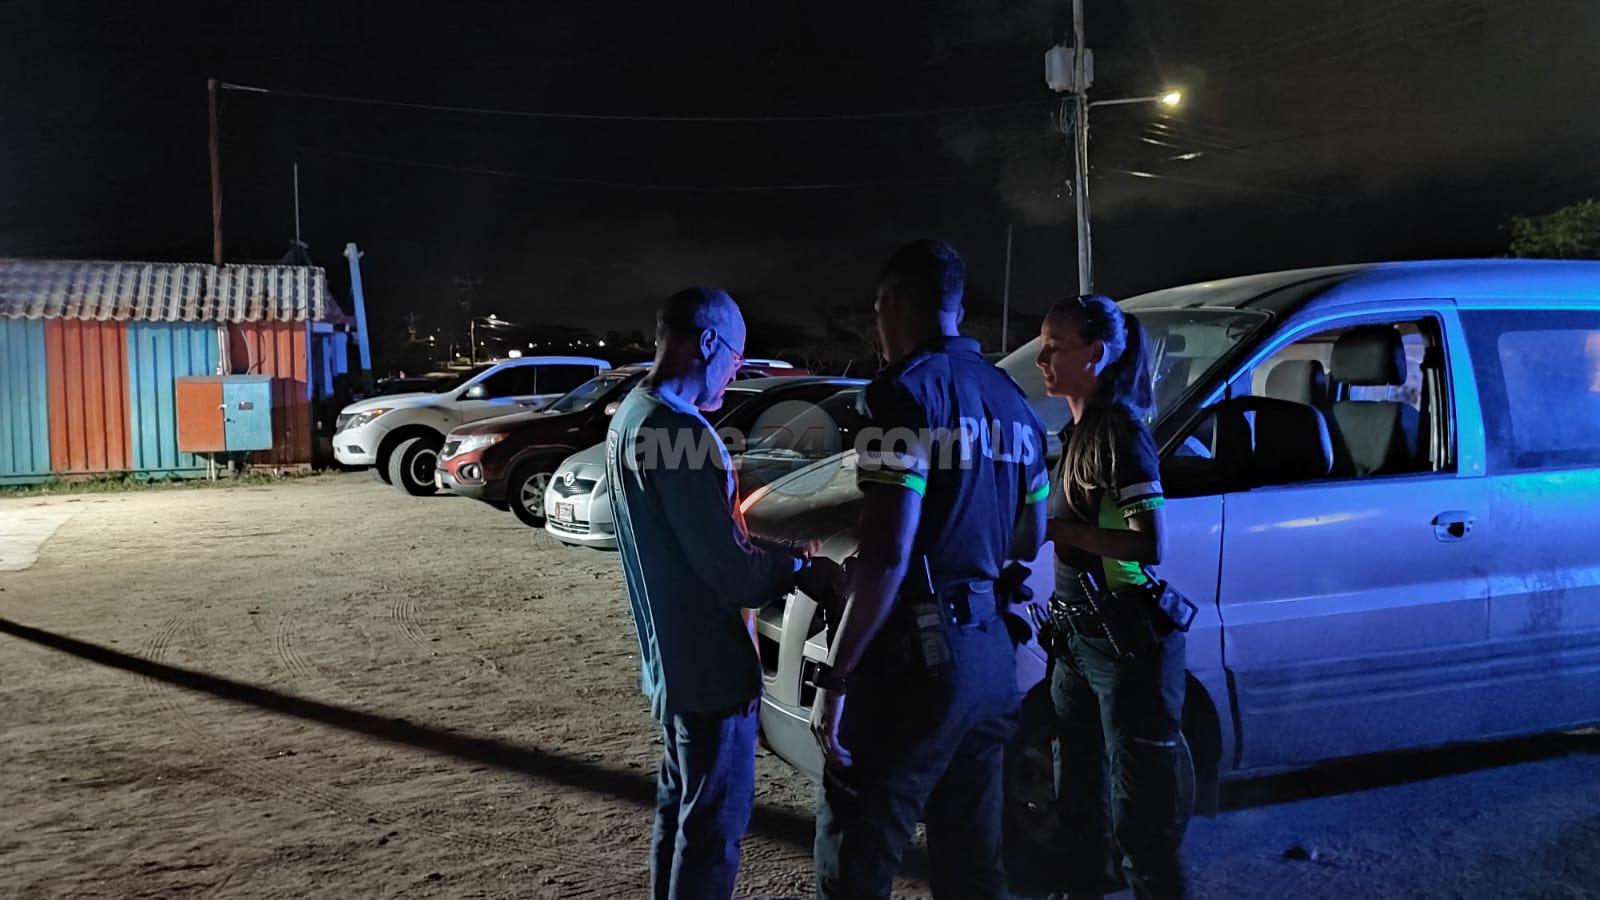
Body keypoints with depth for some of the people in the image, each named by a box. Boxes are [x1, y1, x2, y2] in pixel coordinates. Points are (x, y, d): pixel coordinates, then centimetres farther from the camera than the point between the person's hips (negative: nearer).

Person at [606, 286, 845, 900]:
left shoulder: (631, 417, 8)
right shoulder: (678, 430, -24)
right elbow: (732, 573, -24)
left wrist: (771, 554, 8)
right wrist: (803, 569, -7)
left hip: (669, 658, 10)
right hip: (708, 665, -10)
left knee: (681, 805, 23)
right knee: (714, 824, 4)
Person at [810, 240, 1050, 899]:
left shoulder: (907, 390, -12)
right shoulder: (1012, 402, 14)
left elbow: (888, 554, -21)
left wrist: (834, 676, -16)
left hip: (915, 650, -8)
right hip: (991, 650, 8)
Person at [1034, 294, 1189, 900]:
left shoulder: (1120, 432, -16)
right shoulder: (1080, 431, 11)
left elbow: (1150, 544, -24)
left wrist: (1057, 529, -22)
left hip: (1129, 643, -9)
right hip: (1081, 637, 9)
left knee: (1139, 805, 1)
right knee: (1080, 790, 21)